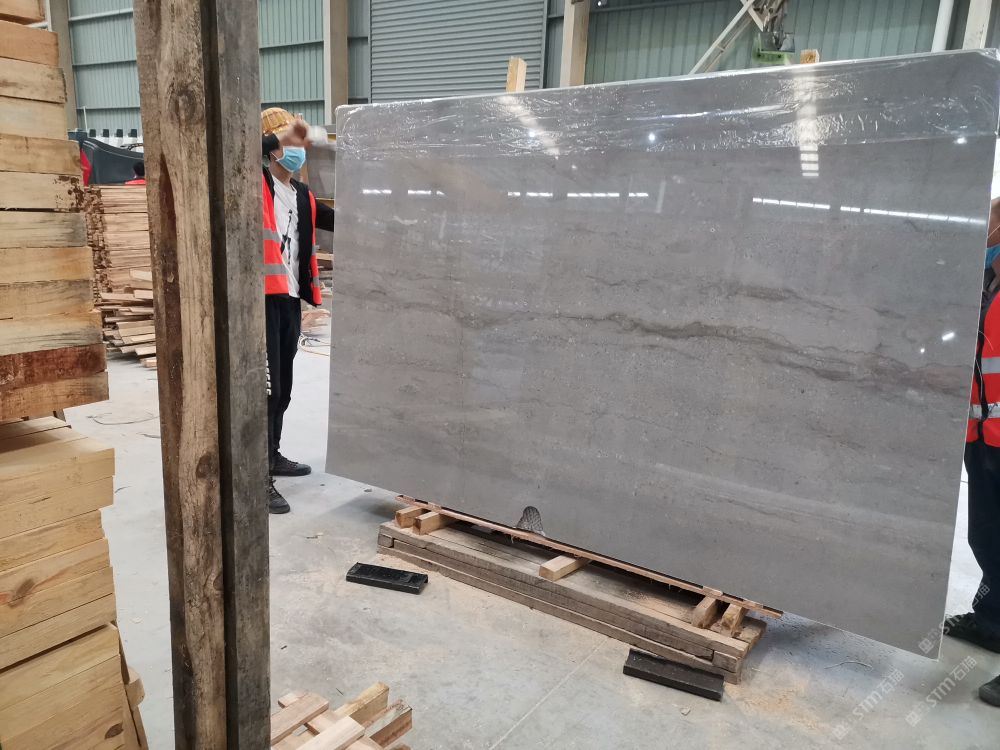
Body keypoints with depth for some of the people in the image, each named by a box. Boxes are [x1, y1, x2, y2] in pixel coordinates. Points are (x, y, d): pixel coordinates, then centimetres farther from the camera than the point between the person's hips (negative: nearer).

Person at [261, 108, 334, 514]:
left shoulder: (303, 196, 16)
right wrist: (277, 137, -24)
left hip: (290, 298, 7)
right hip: (261, 296, -7)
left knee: (283, 385, 16)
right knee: (265, 386, -8)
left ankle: (273, 456, 33)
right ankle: (260, 477, -3)